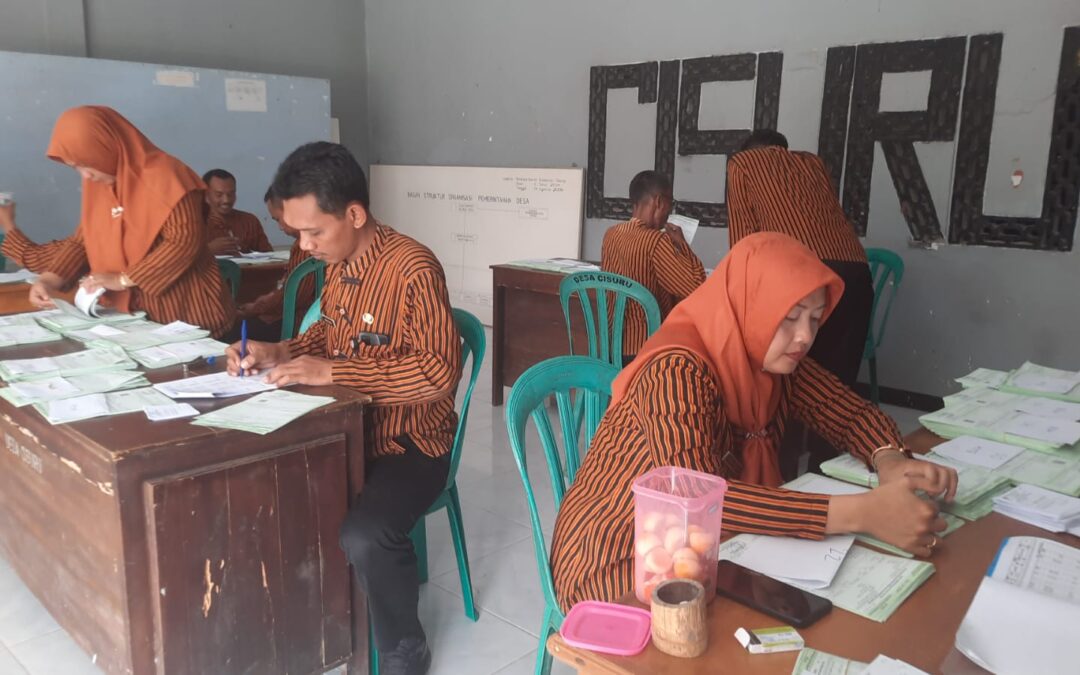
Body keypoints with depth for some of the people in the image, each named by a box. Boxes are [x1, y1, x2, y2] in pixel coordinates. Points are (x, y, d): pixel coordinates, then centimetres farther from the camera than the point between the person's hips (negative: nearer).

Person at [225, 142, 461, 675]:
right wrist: (280, 353, -2)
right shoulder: (338, 263, 3)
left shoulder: (413, 269, -22)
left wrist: (330, 373, -28)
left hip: (409, 445, -8)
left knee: (364, 537, -30)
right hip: (348, 428, 8)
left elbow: (439, 371, -27)